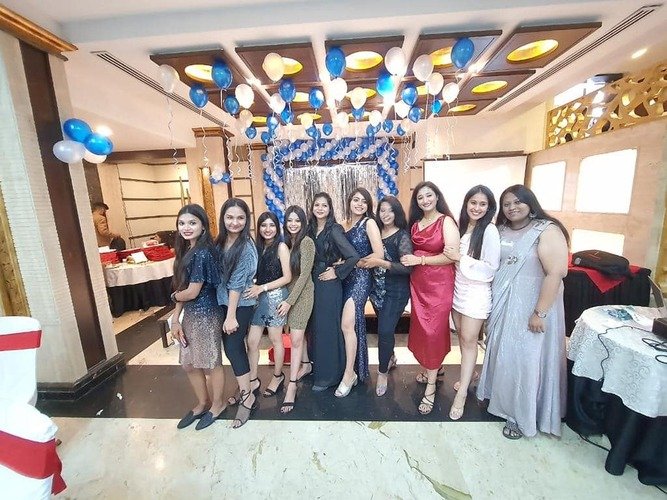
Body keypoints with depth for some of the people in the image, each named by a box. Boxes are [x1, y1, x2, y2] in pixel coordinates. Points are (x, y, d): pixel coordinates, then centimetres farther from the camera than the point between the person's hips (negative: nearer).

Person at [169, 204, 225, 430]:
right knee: (189, 363, 20)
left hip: (205, 314, -9)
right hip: (190, 314, 9)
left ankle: (217, 405, 35)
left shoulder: (202, 253, -21)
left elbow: (192, 292, -19)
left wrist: (174, 295, 3)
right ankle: (202, 403, 42)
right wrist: (175, 319, 5)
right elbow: (182, 287, 8)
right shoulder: (187, 250, 7)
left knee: (210, 363, 11)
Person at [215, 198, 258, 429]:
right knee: (234, 345, 15)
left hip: (240, 305, -7)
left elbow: (237, 282, -20)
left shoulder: (246, 247, -17)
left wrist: (231, 316, -18)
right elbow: (220, 276, 9)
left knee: (232, 347, -2)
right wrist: (226, 311, 8)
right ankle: (250, 385, 35)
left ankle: (248, 397, 17)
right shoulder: (220, 242, 4)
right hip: (223, 302, 7)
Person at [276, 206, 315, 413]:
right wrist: (286, 298, 2)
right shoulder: (287, 242, 5)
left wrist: (289, 301, -18)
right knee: (298, 333, 19)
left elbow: (305, 274, -17)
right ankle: (307, 364, 39)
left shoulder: (306, 242, -14)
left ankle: (292, 386, 7)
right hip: (288, 291, 7)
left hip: (302, 293, -7)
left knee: (295, 338, -4)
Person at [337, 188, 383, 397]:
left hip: (361, 277, -6)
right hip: (346, 278, 6)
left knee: (347, 324, -12)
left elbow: (379, 254, -14)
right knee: (354, 324, 12)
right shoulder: (345, 224, 11)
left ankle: (349, 374, 5)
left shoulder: (369, 223, -6)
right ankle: (354, 369, 27)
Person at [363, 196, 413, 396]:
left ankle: (382, 372, 17)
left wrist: (381, 262, -25)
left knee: (385, 330, -5)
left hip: (396, 291, -5)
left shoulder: (402, 236, -11)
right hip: (377, 288, 5)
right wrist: (365, 262, -2)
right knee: (385, 327, 17)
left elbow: (407, 267, -19)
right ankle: (391, 357, 44)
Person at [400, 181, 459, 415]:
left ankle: (430, 388, 14)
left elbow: (451, 256, -15)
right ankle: (430, 369, 34)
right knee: (420, 328, 12)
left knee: (433, 331, 1)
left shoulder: (446, 221, -7)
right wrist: (409, 259, 2)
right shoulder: (415, 224, 10)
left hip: (439, 284, -5)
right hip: (418, 283, 6)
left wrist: (419, 260, -15)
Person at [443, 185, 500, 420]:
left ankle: (462, 393, 11)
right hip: (457, 289, 6)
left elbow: (491, 269, -16)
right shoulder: (461, 227, 7)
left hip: (476, 292, -6)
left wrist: (460, 259, -18)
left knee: (468, 340, -1)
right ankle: (467, 376, 33)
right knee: (462, 337, 14)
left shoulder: (489, 231, -12)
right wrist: (452, 256, 0)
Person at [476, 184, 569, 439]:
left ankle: (522, 416, 27)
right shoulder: (500, 231, 6)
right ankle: (501, 399, 41)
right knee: (501, 353, 19)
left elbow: (556, 273, -19)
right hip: (500, 306, 6)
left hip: (529, 308, -6)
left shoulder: (547, 231, -13)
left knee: (525, 359, 6)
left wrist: (540, 313, -21)